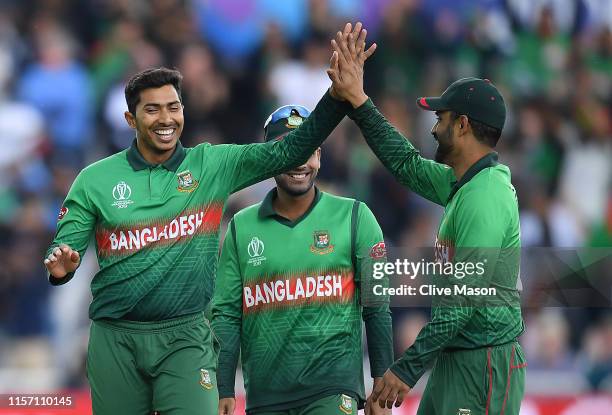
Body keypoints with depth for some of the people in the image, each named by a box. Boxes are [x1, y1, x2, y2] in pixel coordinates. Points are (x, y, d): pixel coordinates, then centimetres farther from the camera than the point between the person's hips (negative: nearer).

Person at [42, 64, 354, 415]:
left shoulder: (212, 166, 3)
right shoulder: (95, 179, 2)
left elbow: (289, 151, -3)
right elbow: (64, 248, 2)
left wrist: (340, 93, -14)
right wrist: (61, 266, -23)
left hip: (186, 336, -1)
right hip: (116, 339, 1)